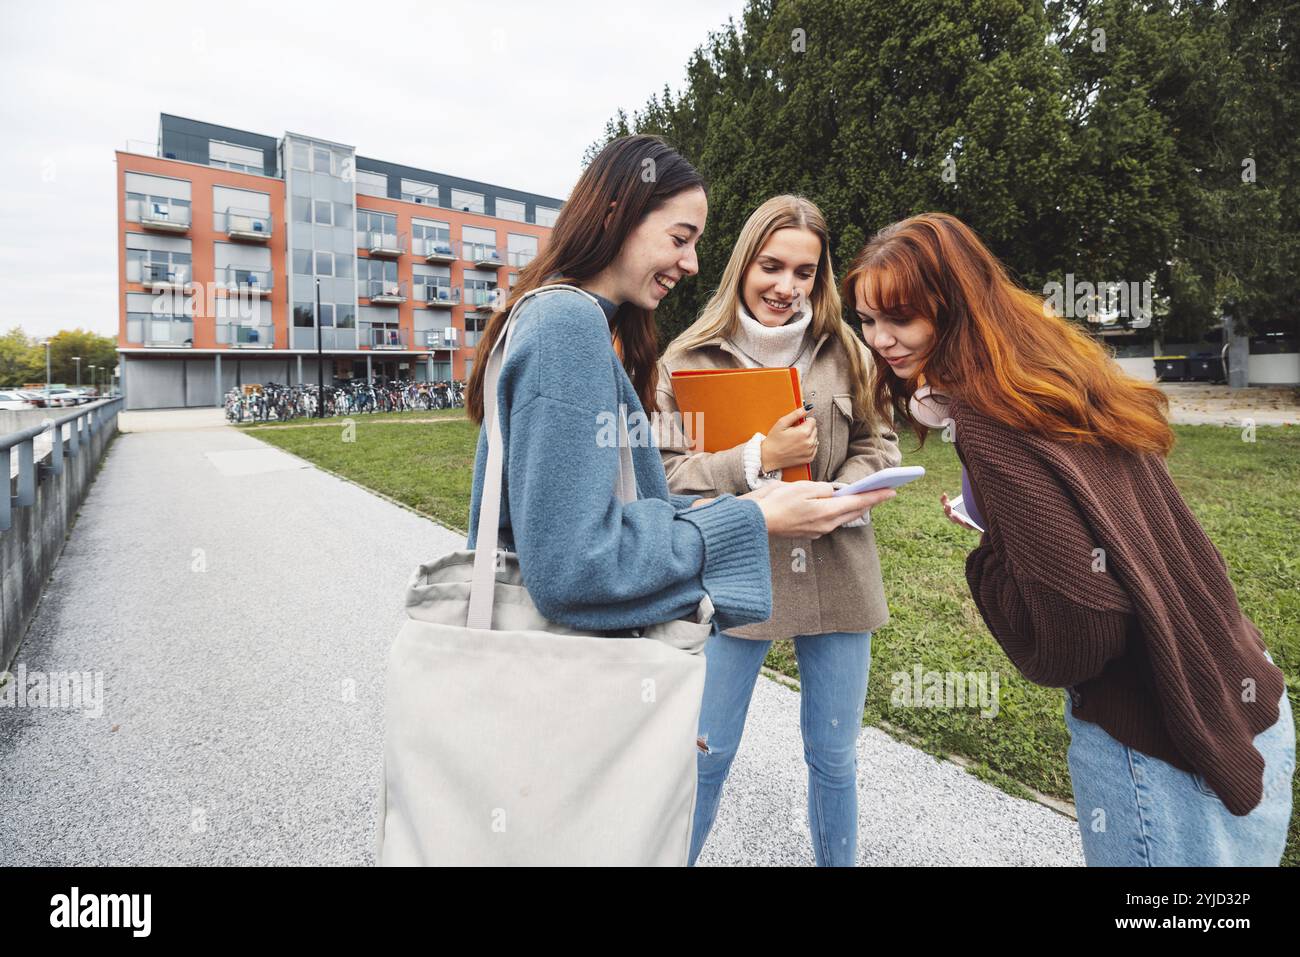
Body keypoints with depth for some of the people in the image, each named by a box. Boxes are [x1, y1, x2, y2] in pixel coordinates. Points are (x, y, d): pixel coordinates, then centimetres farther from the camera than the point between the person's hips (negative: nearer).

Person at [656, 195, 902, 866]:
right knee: (705, 758, 9)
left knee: (834, 757, 17)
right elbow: (667, 475, -9)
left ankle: (837, 861, 41)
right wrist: (760, 457, -20)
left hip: (835, 575, 3)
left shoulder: (844, 351, 3)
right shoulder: (689, 358, -4)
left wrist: (837, 495, -10)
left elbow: (879, 444, 9)